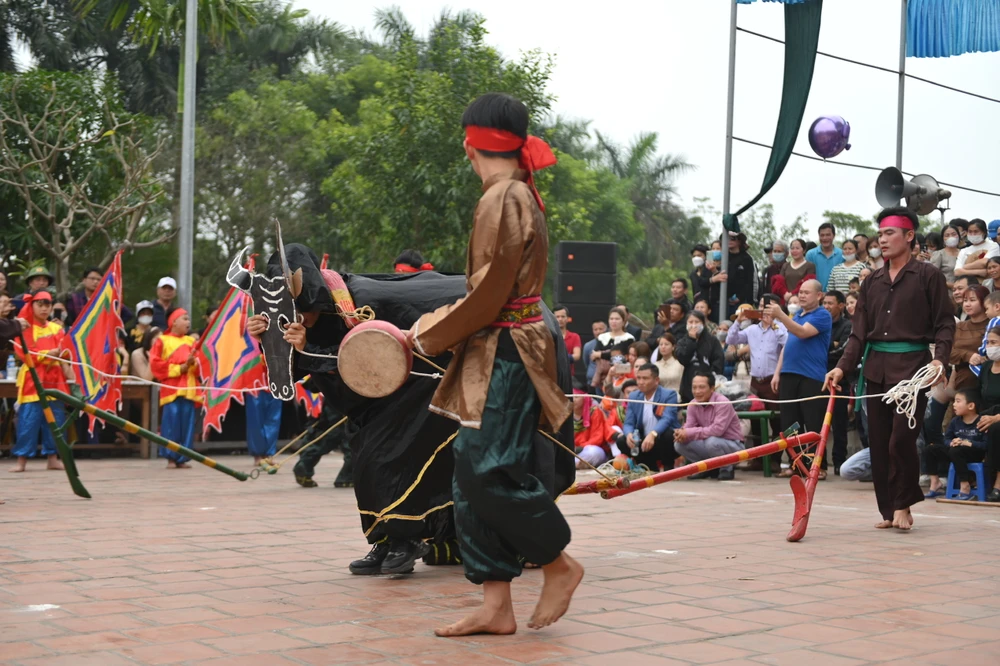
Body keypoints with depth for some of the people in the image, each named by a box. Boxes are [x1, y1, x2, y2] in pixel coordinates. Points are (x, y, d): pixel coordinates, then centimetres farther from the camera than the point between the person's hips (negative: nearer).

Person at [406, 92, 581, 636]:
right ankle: (496, 606, 10)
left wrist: (429, 336, -5)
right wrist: (434, 324, 13)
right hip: (496, 355, 10)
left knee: (492, 470, -8)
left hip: (505, 357, -10)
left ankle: (559, 565, 11)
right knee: (472, 472, 7)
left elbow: (488, 296, -17)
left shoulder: (503, 199, -14)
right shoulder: (520, 195, 16)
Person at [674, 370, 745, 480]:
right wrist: (681, 433, -31)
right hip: (708, 443, 6)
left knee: (711, 442, -37)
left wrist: (690, 433, -31)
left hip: (732, 445, -6)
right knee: (679, 444, -14)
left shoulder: (722, 403, -22)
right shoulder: (693, 405, -2)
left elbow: (717, 430, -32)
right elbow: (688, 427, -6)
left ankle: (727, 468, -7)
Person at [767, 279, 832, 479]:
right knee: (789, 424, 7)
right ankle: (794, 464, 13)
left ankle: (819, 466, 0)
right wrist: (777, 372, 15)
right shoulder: (796, 316, 20)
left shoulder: (822, 315, -3)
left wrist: (780, 315, -29)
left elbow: (803, 332, -20)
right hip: (789, 375, 7)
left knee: (813, 425, -6)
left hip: (811, 377, -7)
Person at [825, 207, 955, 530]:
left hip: (911, 366, -5)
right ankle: (888, 510, 12)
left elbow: (945, 324, -1)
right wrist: (843, 366, 2)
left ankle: (903, 504, 6)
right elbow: (859, 332, 13)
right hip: (876, 367, 5)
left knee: (902, 438, -12)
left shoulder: (928, 275, 1)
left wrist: (940, 358, -17)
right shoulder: (872, 282, 14)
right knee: (879, 442, 4)